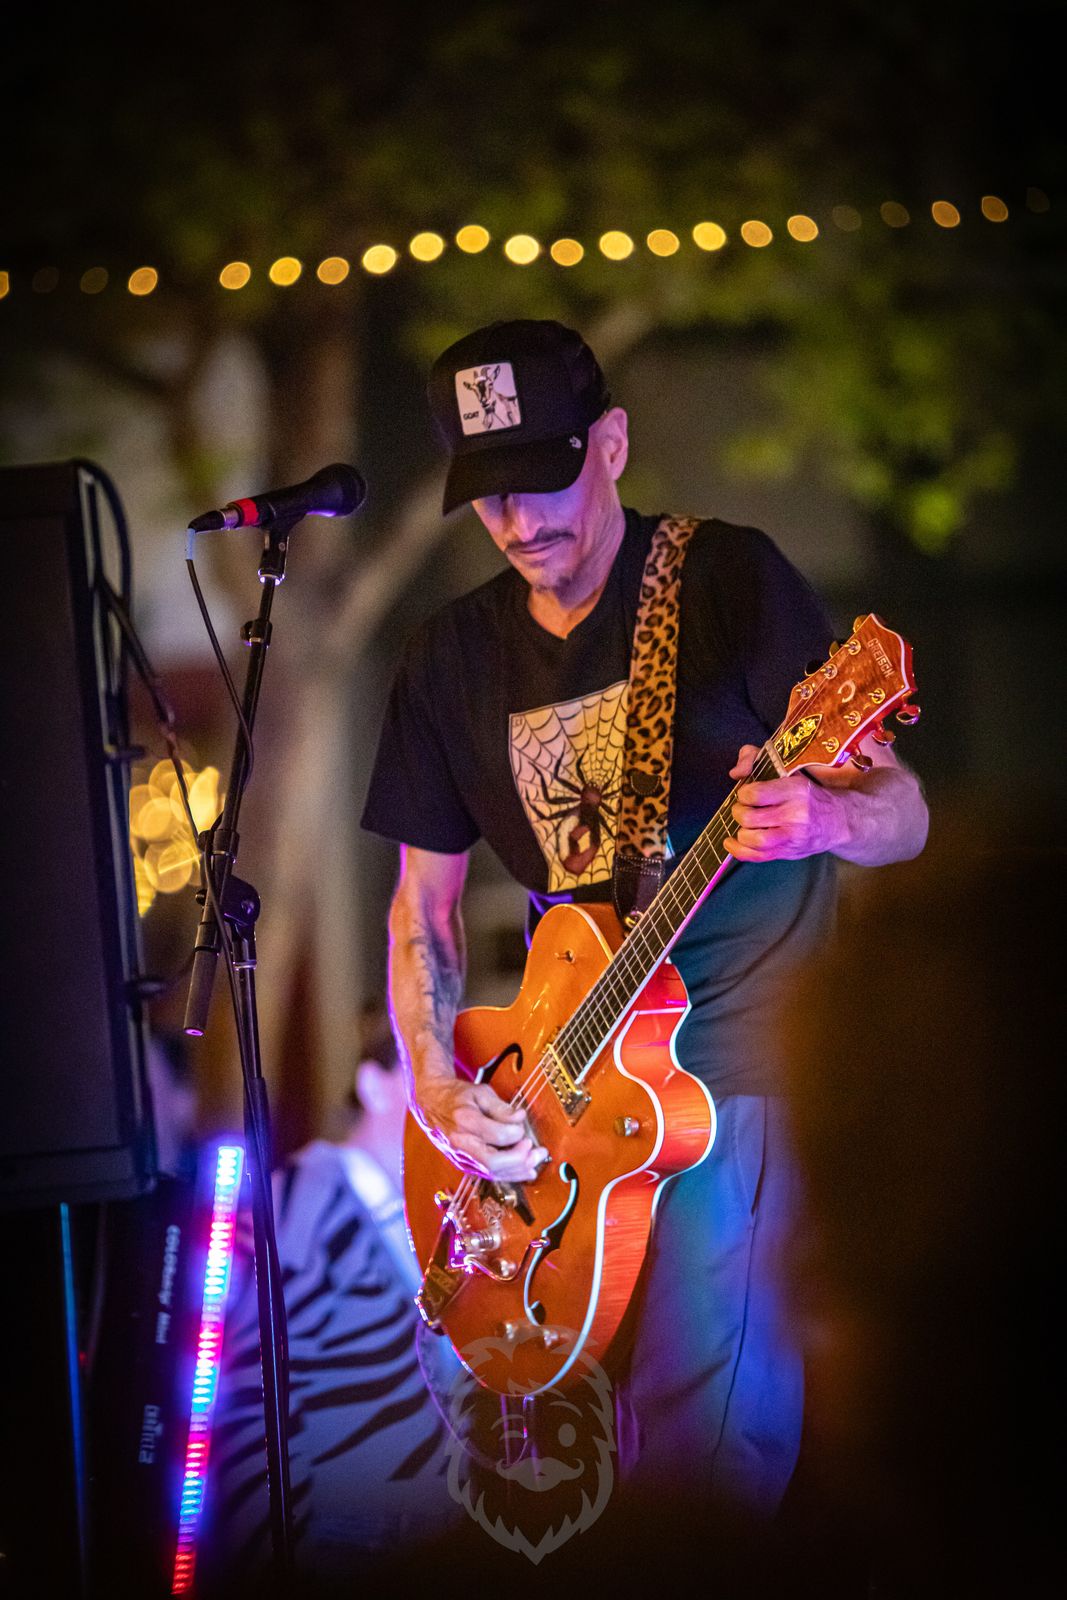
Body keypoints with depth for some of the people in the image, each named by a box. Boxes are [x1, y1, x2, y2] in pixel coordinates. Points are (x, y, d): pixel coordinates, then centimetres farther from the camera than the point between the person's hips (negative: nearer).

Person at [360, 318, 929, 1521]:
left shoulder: (729, 583, -7)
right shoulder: (456, 656, 9)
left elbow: (904, 816, -8)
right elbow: (423, 895, 14)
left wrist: (825, 818, -32)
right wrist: (434, 1085, -1)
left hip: (750, 1050, -6)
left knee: (695, 1441, -18)